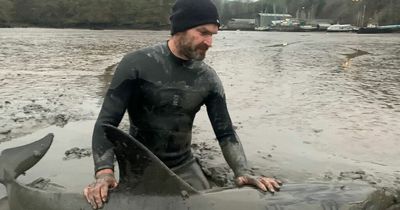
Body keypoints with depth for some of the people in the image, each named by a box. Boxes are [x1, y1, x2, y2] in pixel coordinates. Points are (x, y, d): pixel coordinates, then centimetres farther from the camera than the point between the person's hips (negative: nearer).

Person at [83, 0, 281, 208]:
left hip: (184, 166, 3)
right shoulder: (137, 64, -15)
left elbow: (225, 132, -3)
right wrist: (104, 172, -28)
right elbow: (106, 122, -15)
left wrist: (243, 173, -18)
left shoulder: (208, 78, -5)